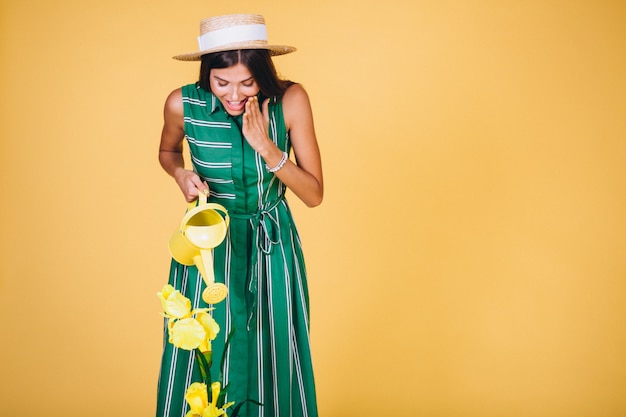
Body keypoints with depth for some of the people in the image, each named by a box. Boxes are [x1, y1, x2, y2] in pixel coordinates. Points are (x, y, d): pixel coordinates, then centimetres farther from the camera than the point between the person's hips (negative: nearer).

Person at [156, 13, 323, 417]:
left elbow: (315, 194, -13)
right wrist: (182, 175, -13)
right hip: (209, 241, 0)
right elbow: (168, 151, 9)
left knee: (272, 358, 11)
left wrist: (265, 146, -25)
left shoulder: (290, 100, -17)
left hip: (272, 245, 0)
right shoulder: (183, 104, -16)